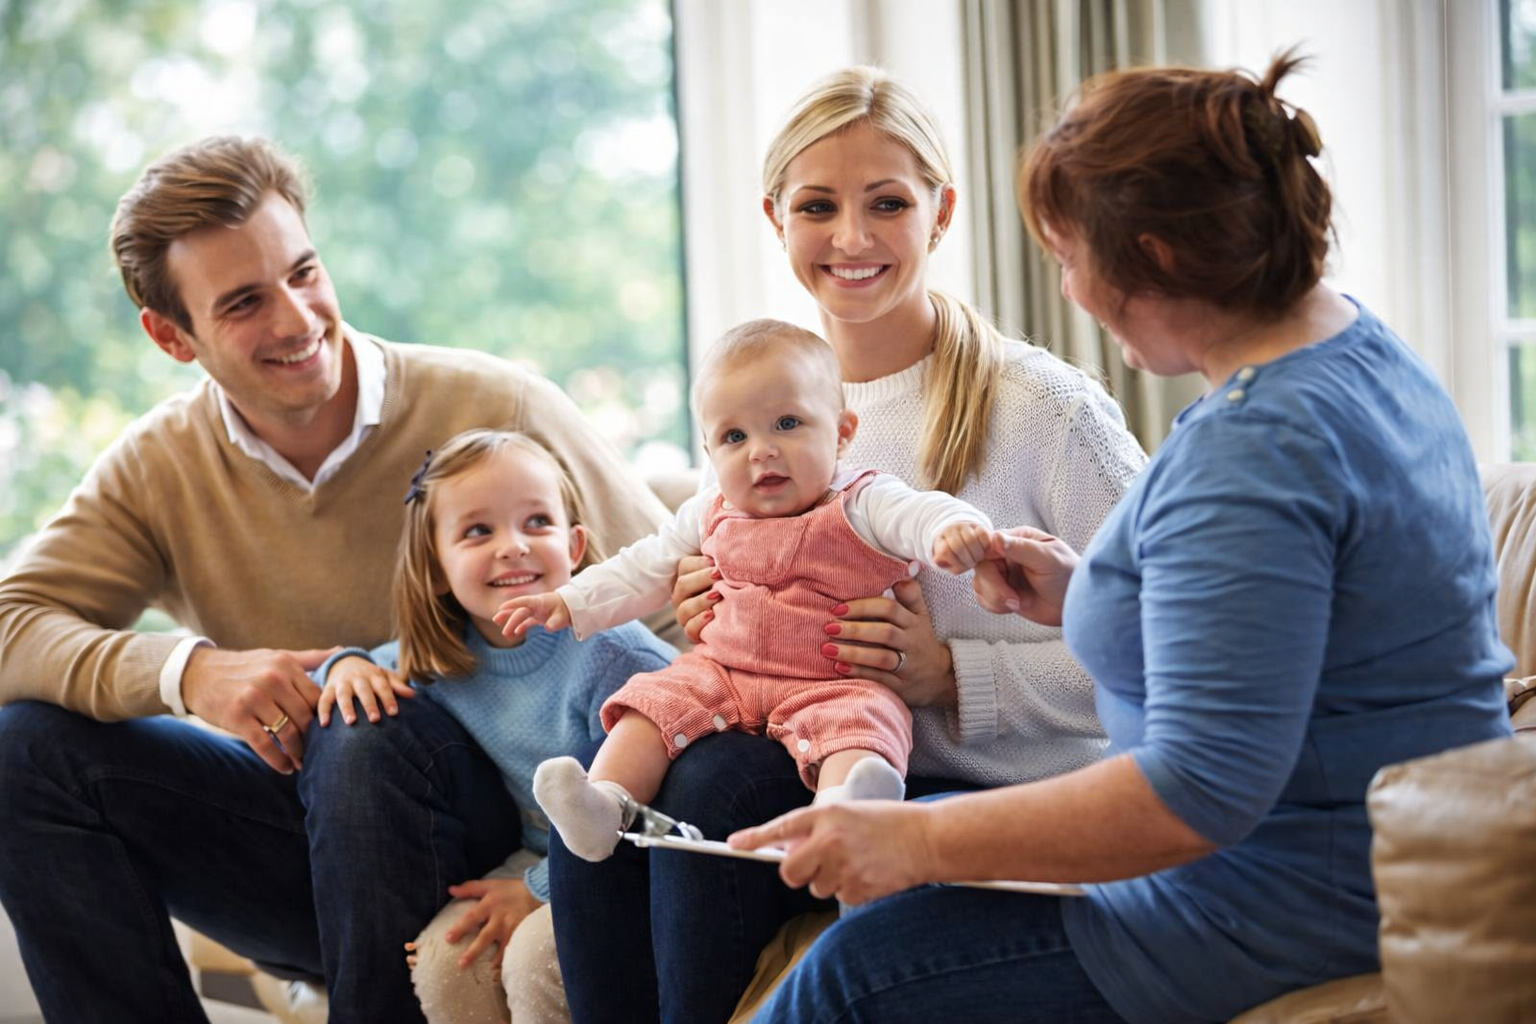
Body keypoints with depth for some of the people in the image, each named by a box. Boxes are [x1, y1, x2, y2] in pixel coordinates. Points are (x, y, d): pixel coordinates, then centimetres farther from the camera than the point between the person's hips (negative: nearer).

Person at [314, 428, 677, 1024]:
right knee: (441, 962, -14)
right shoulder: (437, 658, -3)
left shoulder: (611, 653, -24)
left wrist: (539, 890, -16)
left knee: (535, 955, -28)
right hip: (539, 858, 6)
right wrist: (346, 665, -6)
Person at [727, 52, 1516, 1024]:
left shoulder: (1250, 450, -26)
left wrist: (918, 842, -24)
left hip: (1305, 906, -11)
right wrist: (1087, 595, 11)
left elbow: (1201, 789, -30)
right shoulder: (1361, 346, 7)